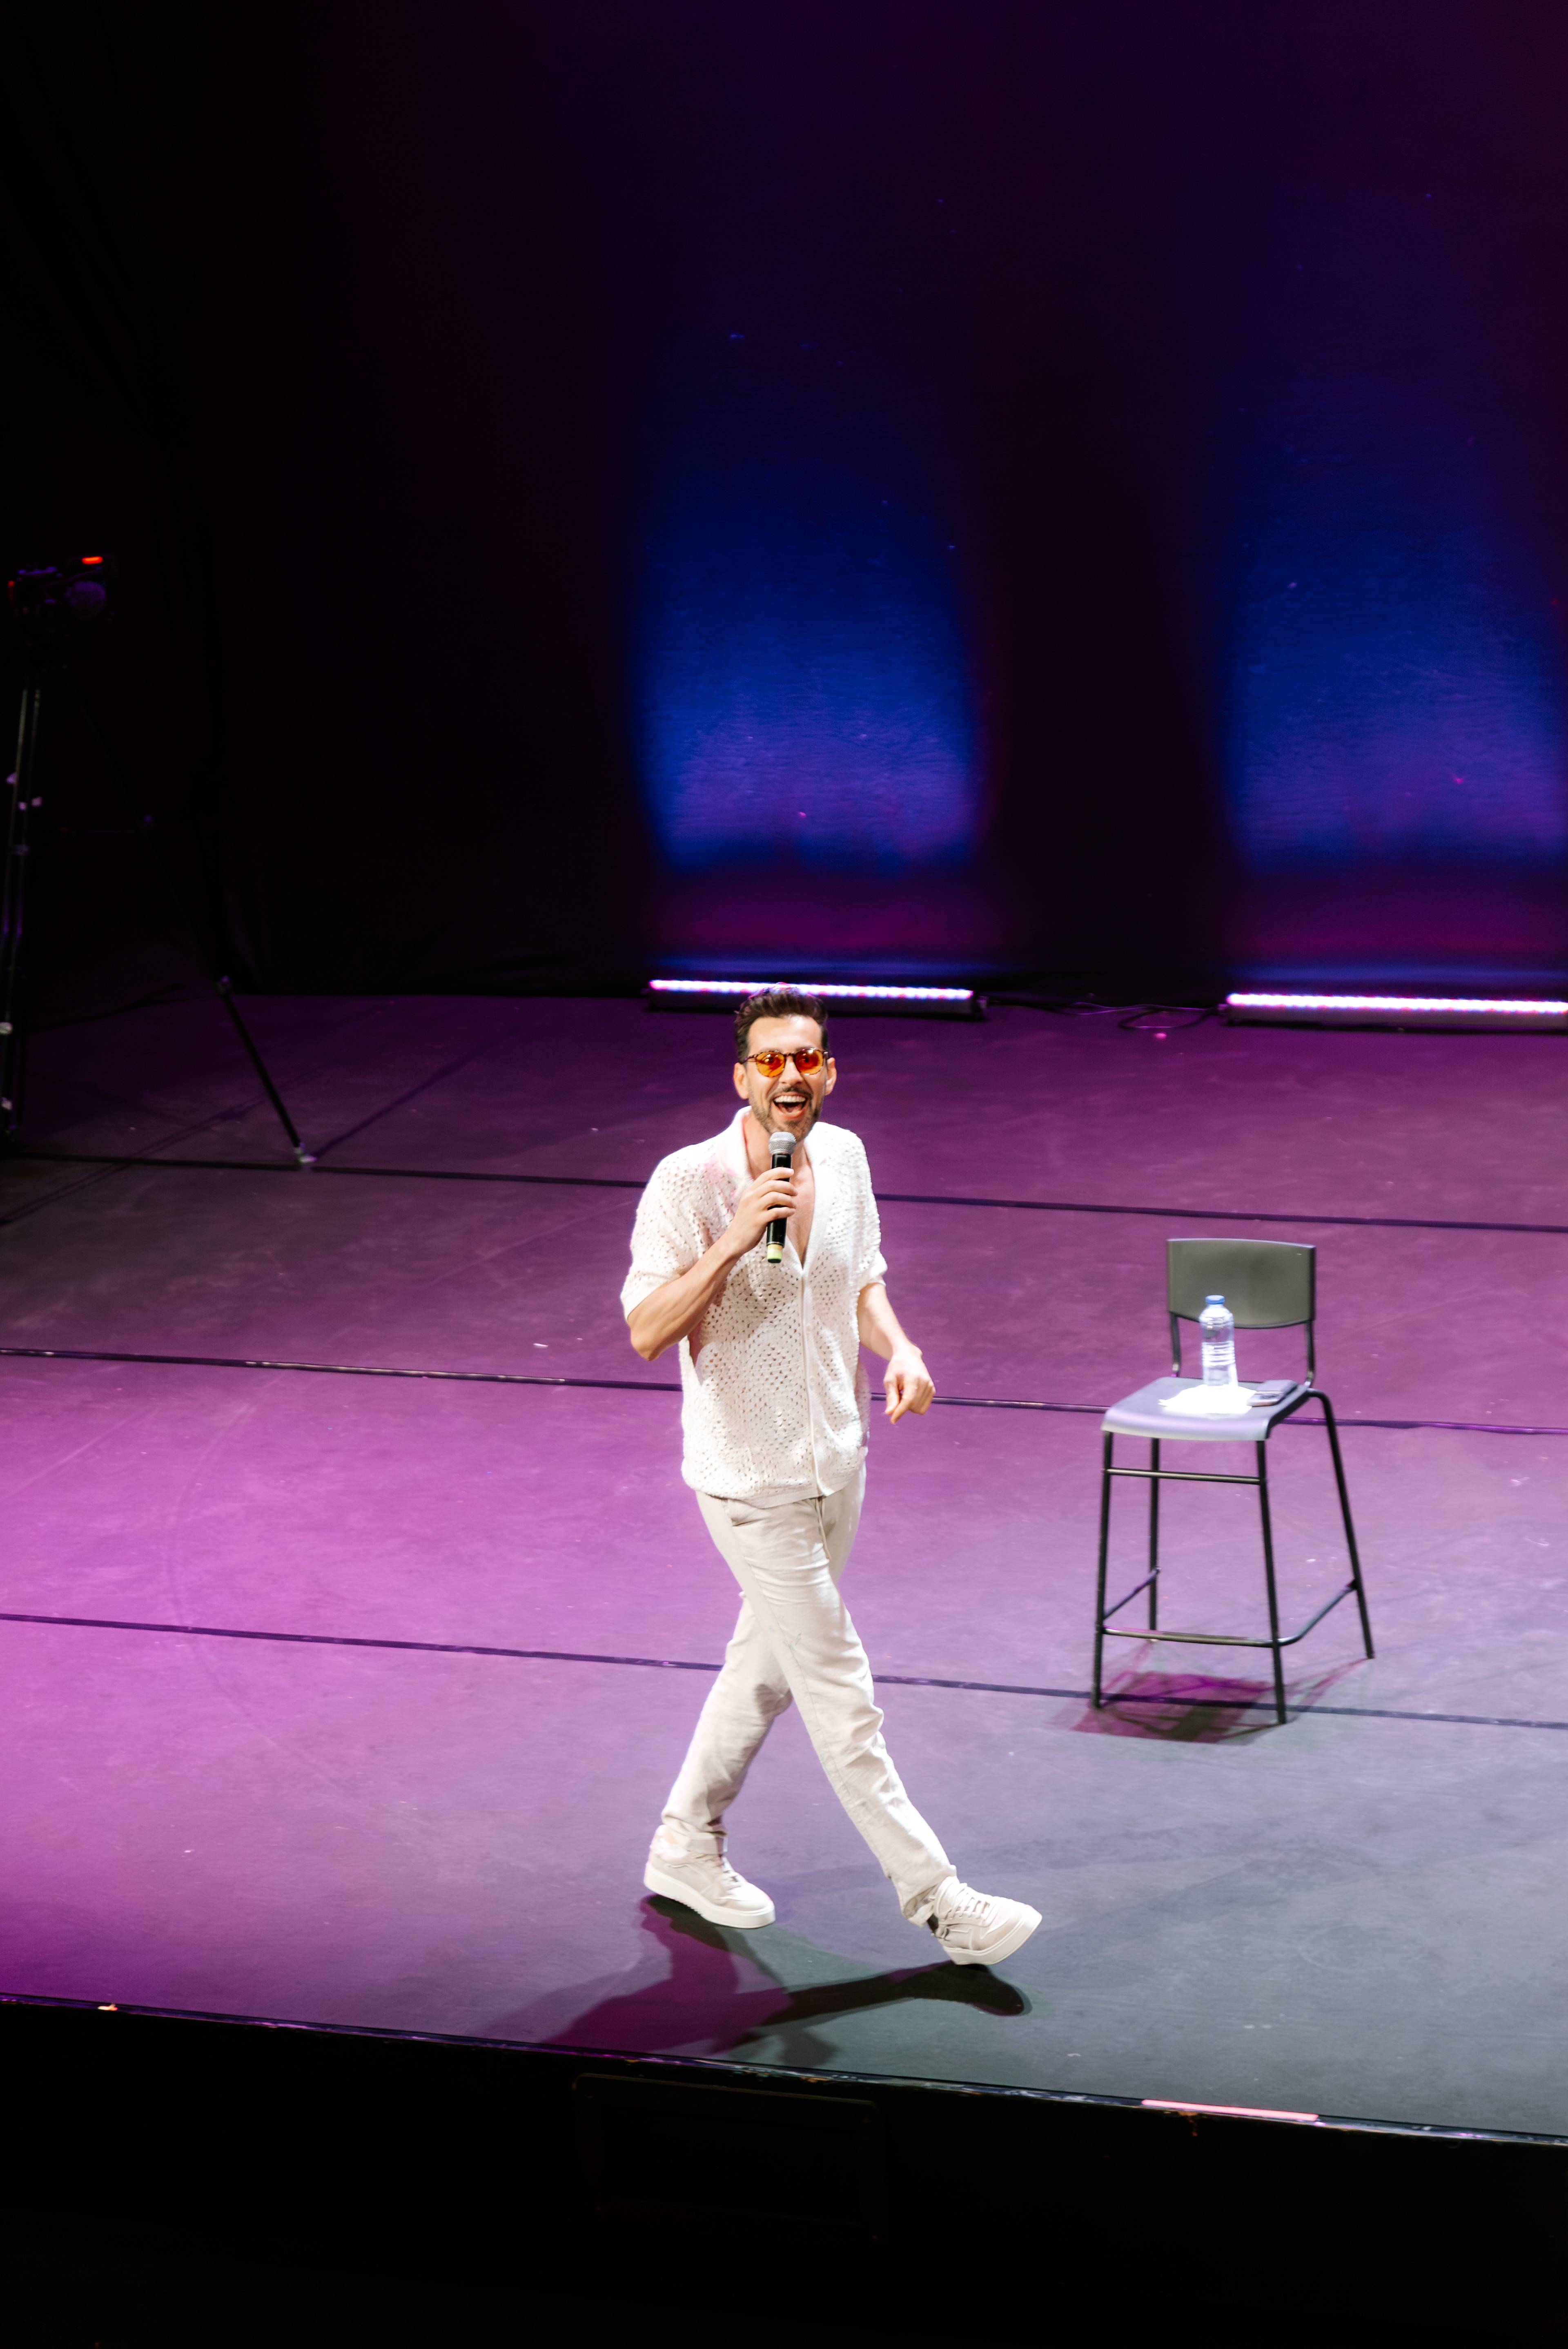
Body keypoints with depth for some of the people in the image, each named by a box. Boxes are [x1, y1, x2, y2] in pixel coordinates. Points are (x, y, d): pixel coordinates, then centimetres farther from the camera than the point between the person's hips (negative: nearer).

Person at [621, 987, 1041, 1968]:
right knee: (843, 1696, -2)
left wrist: (900, 1348, -4)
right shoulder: (689, 1181, -18)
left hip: (837, 1463, 7)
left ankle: (688, 1846, 37)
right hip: (752, 1481, -7)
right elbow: (646, 1330, -20)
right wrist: (735, 1241, -31)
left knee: (768, 1665, 19)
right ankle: (935, 1897, 5)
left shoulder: (844, 1158, 1)